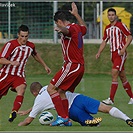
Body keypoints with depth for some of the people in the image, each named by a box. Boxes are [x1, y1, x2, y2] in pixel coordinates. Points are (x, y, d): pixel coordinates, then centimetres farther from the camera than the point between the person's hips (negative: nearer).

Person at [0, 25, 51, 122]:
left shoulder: (31, 46, 2)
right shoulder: (11, 44, -15)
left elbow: (35, 55, 27)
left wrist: (45, 66, 30)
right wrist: (11, 62, -37)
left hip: (19, 76, 3)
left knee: (21, 89, -27)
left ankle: (13, 113, -35)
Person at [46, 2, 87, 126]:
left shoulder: (71, 28, -12)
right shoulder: (77, 28, 16)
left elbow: (67, 30, -41)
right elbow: (84, 27, 43)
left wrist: (61, 30, -64)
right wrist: (76, 14, 55)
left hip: (72, 65, -10)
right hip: (80, 66, 10)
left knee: (51, 88, -10)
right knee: (61, 91, 16)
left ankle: (62, 117, -16)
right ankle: (66, 120, 11)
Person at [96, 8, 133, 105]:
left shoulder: (120, 25, -8)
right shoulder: (107, 28, 13)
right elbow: (104, 41, 19)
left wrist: (124, 49, -18)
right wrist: (99, 52, 7)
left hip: (120, 53, -7)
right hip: (113, 53, 7)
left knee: (114, 74, -16)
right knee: (122, 76, 10)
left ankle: (111, 99, -19)